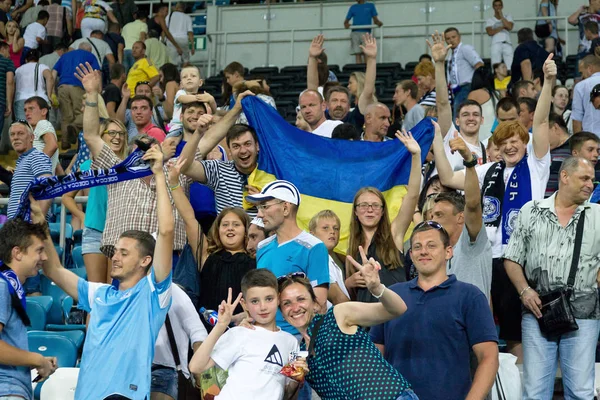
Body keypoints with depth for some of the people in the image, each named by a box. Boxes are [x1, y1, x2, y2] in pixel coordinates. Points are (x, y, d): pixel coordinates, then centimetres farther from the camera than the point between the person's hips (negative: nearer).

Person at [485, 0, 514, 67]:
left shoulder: (508, 17, 19)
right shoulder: (490, 20, 16)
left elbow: (509, 27, -1)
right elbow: (490, 32, -1)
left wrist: (501, 16, 4)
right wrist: (502, 27, -1)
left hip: (507, 44, 0)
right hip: (496, 44, 0)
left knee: (510, 65, -13)